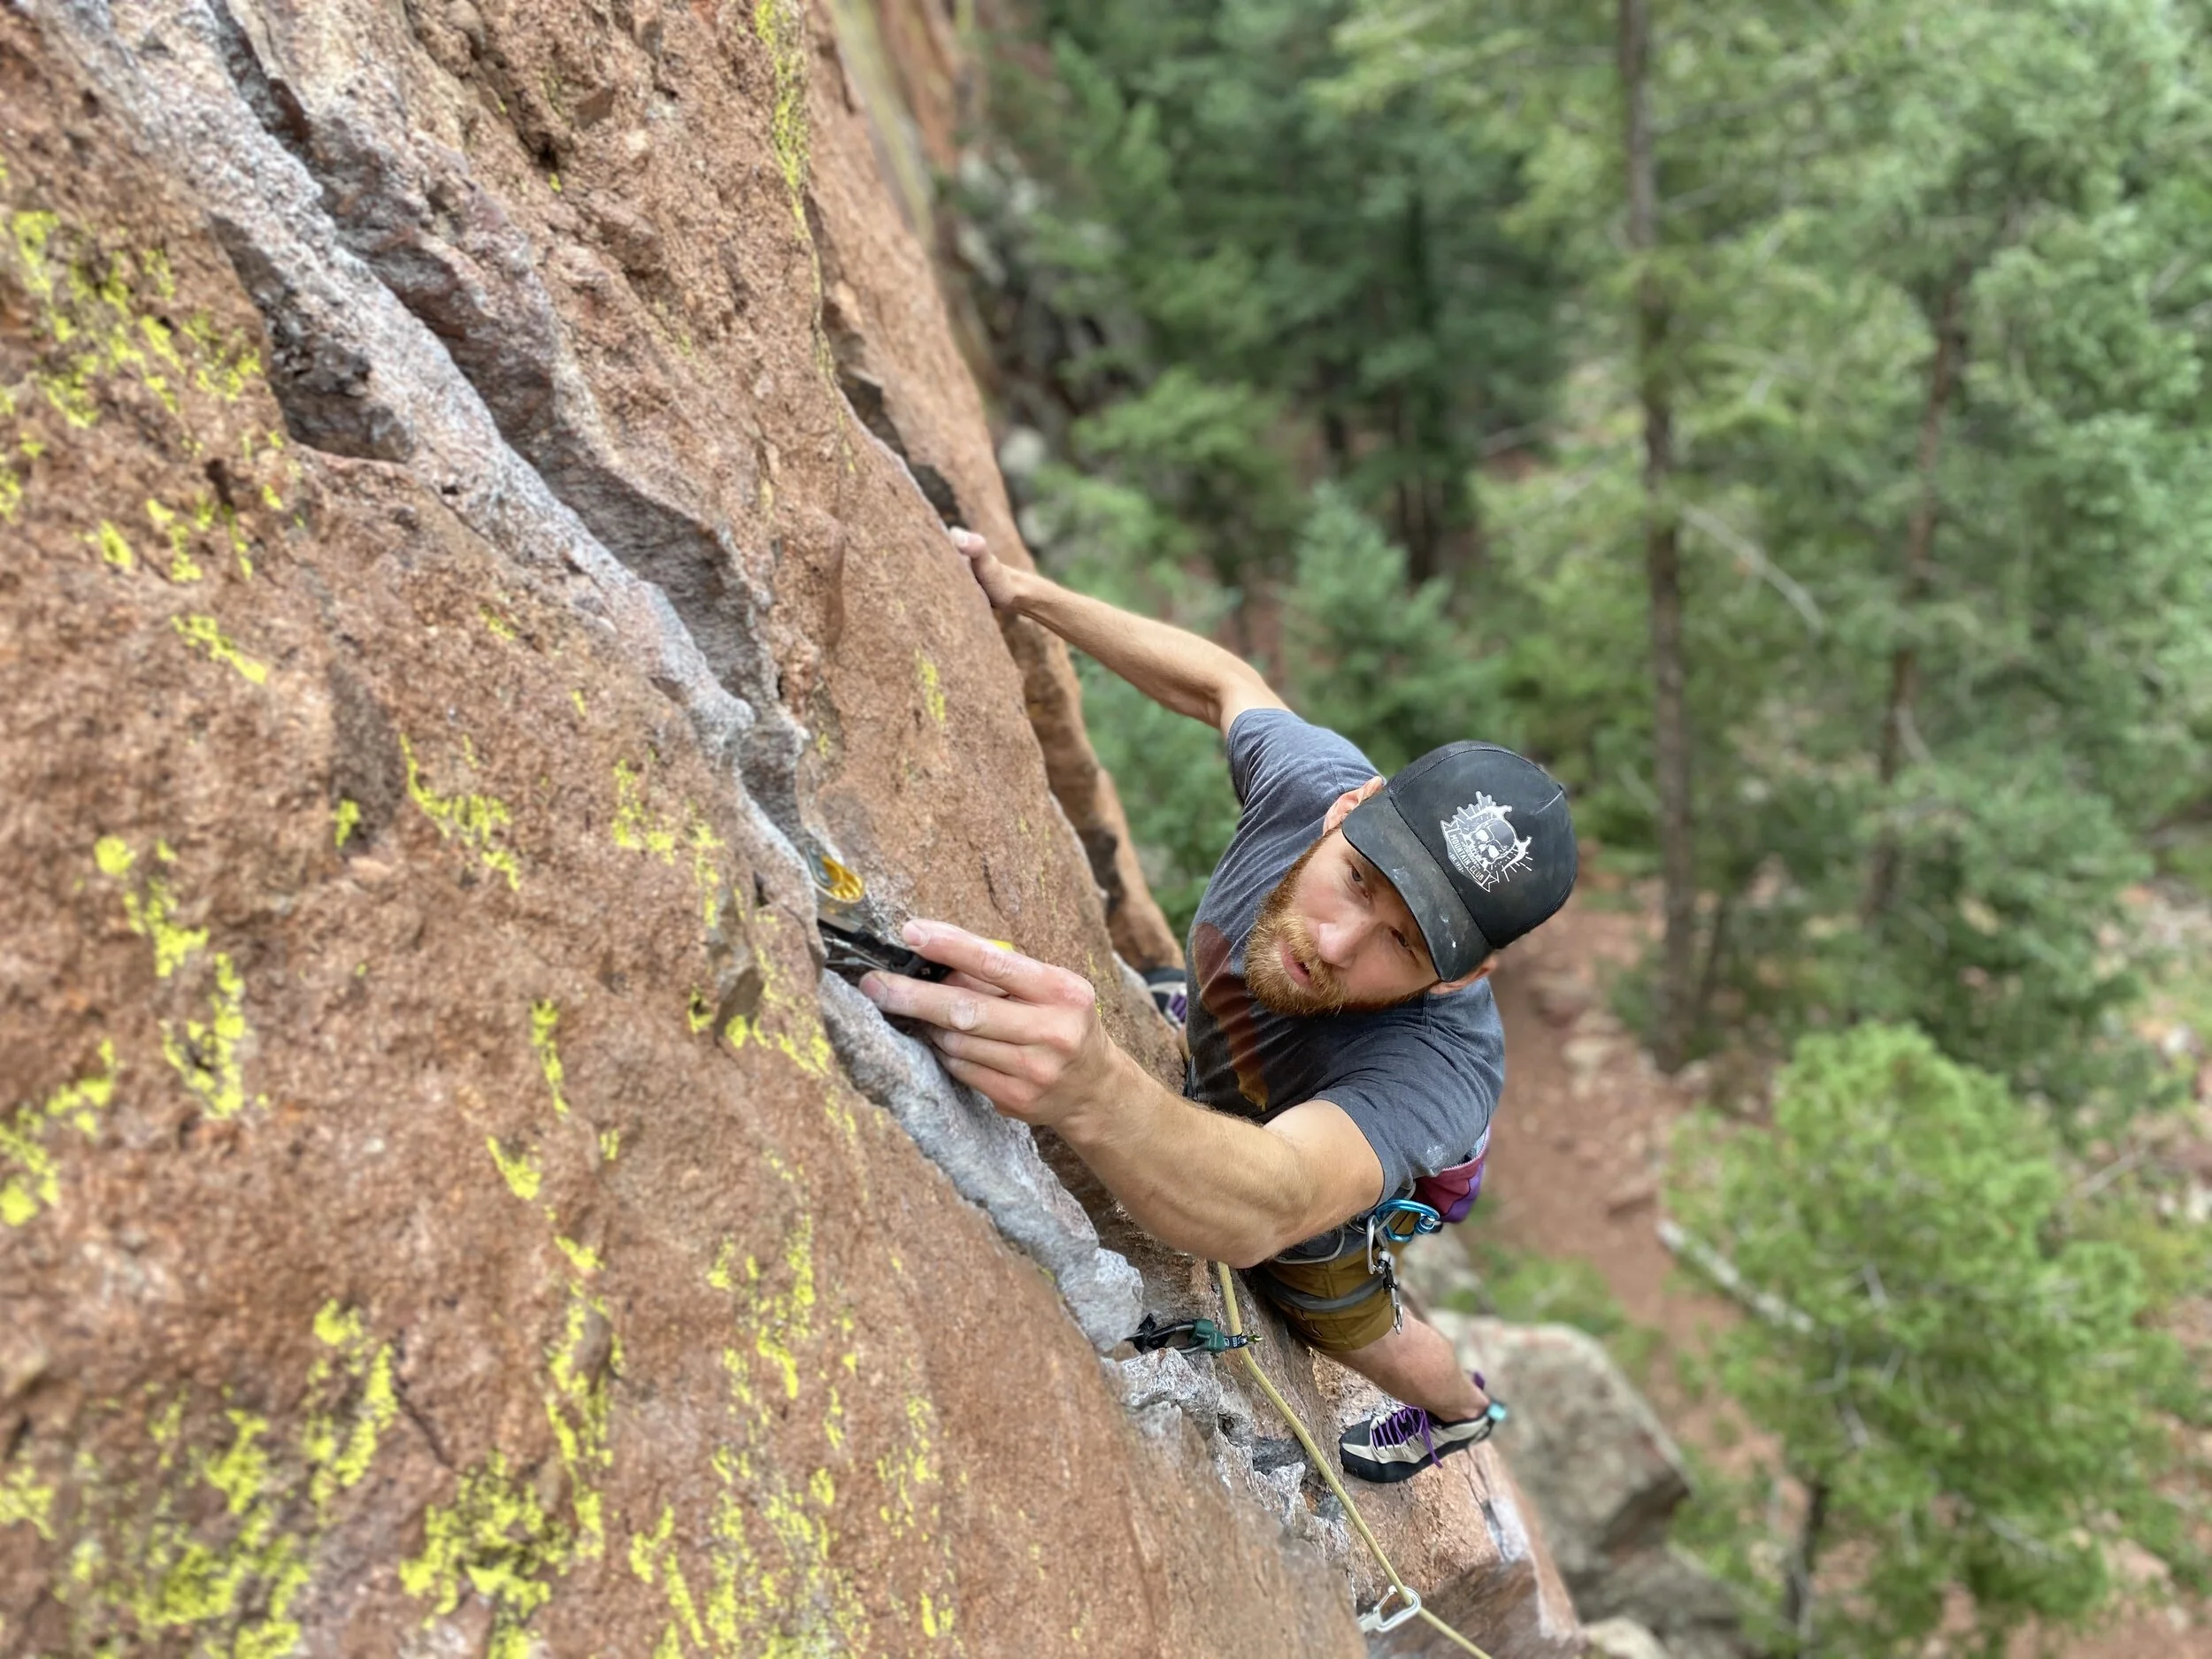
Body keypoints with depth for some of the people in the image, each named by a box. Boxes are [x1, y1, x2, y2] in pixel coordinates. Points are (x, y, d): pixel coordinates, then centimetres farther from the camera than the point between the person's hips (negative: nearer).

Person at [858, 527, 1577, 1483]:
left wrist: (1096, 1095, -89)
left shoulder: (1437, 1059, -51)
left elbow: (1265, 1209, -69)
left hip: (1338, 1171, -3)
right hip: (1213, 1068, 4)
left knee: (1345, 1324, 27)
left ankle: (1461, 1409, 62)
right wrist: (1025, 593, -14)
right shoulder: (1313, 779, -37)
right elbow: (1223, 682, -14)